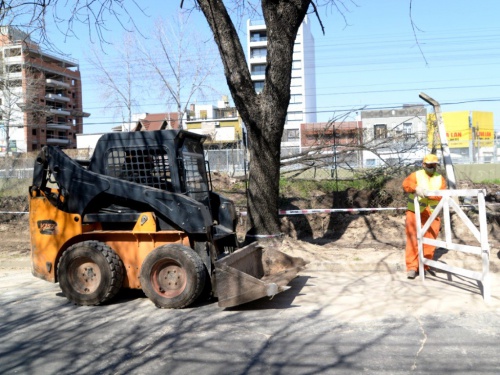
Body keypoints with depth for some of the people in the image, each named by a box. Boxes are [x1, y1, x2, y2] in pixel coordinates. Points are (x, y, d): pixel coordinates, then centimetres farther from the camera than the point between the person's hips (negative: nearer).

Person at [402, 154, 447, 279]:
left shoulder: (440, 179, 8)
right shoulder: (416, 175, 0)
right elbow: (406, 184, -21)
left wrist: (429, 194, -26)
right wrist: (416, 188, -43)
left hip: (432, 215, 3)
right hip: (415, 213, -3)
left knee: (429, 242, 6)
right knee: (413, 240, -9)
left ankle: (424, 267, 19)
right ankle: (412, 267, -7)